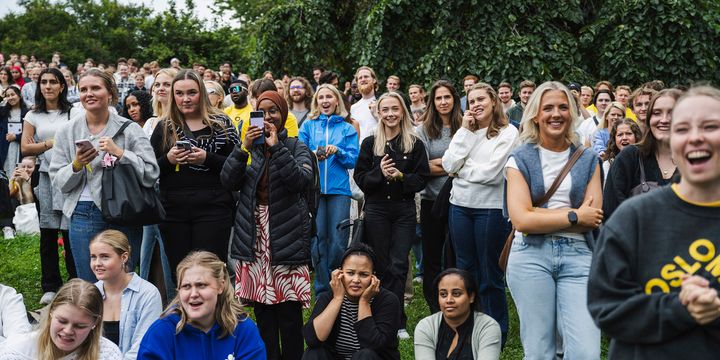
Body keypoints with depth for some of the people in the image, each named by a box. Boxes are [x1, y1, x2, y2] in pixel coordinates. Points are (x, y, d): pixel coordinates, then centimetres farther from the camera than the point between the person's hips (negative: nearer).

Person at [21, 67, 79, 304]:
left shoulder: (73, 113, 4)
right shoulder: (33, 116, 10)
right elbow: (25, 148, 3)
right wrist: (50, 143, -8)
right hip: (46, 177, 3)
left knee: (71, 232, -3)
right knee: (48, 233, 6)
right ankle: (50, 287, 17)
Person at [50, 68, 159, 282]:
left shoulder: (130, 129, 0)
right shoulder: (67, 132, 8)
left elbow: (151, 174, -7)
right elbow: (58, 182, 6)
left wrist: (120, 153, -16)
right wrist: (76, 165, -12)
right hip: (83, 215, 2)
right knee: (89, 287, 8)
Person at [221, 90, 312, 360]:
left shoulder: (296, 147, 6)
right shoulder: (250, 146, 13)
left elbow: (301, 180, -13)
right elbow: (228, 182, 0)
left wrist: (276, 147, -15)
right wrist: (244, 147, -11)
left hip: (286, 233, -2)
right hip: (255, 233, 3)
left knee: (289, 303, -4)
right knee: (262, 303, 5)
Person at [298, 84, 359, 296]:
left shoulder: (347, 128, 10)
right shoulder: (308, 125, 12)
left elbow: (353, 159, 4)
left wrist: (338, 152, -14)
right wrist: (313, 155, -14)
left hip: (339, 189, 0)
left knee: (338, 241, -5)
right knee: (318, 239, 0)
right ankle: (322, 291, 12)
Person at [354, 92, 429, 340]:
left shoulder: (415, 144, 3)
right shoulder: (370, 143, 5)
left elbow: (422, 179, 1)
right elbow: (359, 177, 2)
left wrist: (400, 176, -16)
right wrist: (380, 173, -15)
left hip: (404, 210, -1)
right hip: (376, 209, 1)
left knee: (398, 265, -3)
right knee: (380, 265, 5)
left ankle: (396, 322, 4)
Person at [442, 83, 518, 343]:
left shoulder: (508, 133, -7)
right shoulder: (466, 131, 9)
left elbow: (491, 173, -18)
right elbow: (449, 165, -4)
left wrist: (460, 169, -5)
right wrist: (465, 130, -5)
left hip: (491, 207, -5)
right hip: (460, 205, 5)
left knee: (490, 274, 5)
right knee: (465, 270, 15)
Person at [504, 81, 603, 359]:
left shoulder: (588, 160, 11)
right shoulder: (520, 160, 4)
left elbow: (593, 218, -1)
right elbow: (521, 219, -8)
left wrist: (538, 213, -7)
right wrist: (574, 216, -7)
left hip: (578, 255, 2)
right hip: (531, 255, -1)